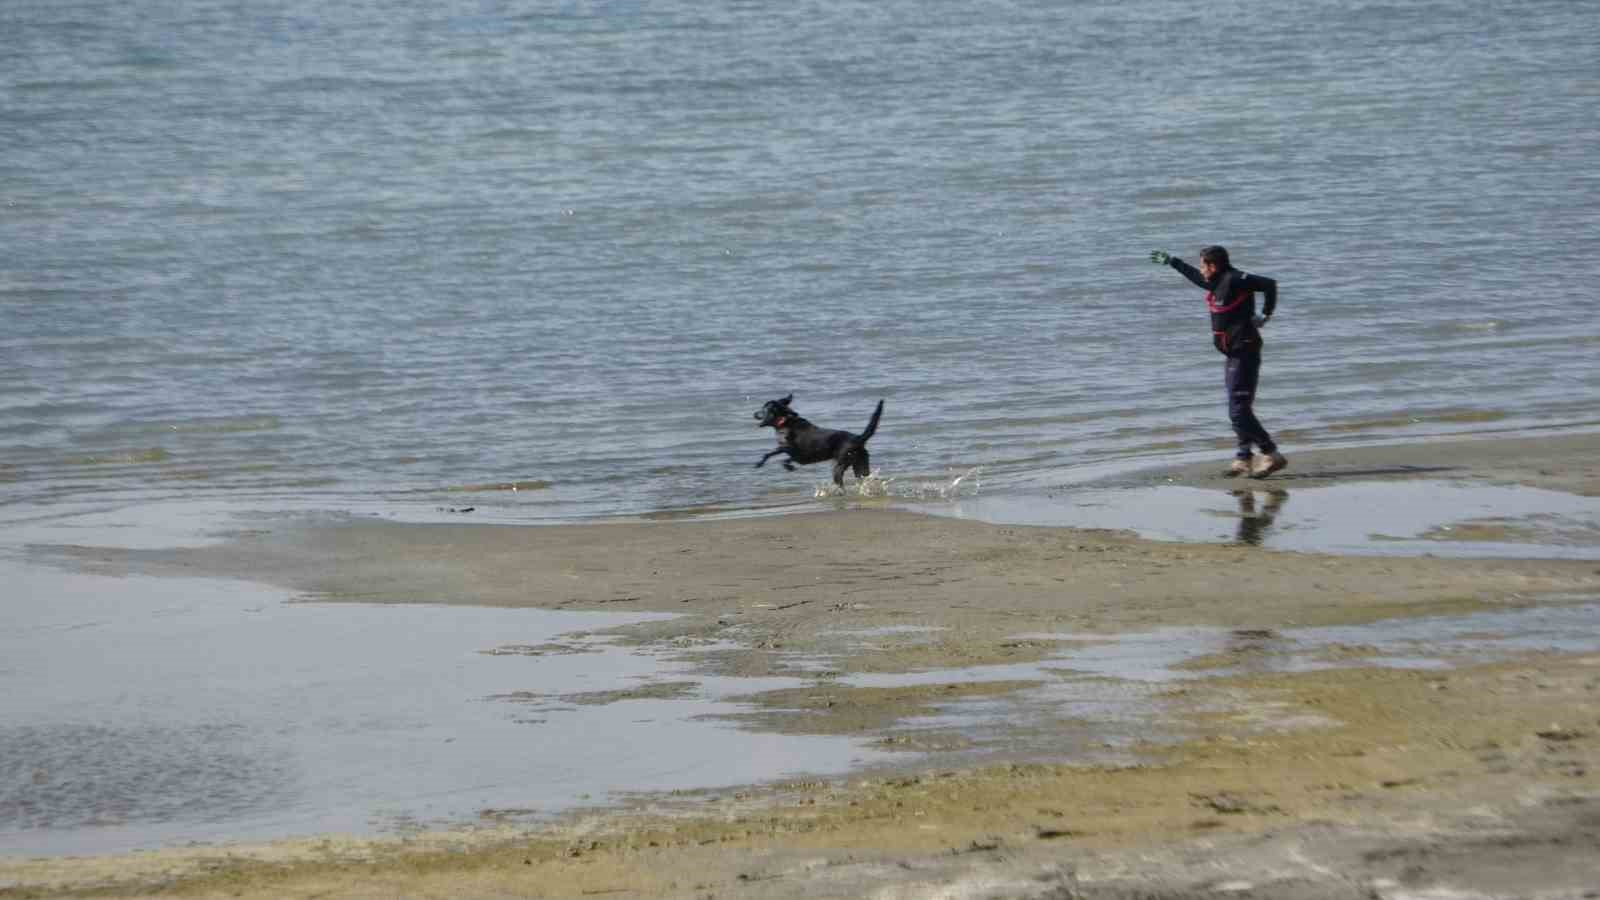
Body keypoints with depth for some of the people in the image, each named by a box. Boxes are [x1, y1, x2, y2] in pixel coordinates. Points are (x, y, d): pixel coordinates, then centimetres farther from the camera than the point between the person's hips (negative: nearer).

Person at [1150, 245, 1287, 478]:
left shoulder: (1234, 280, -15)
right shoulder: (1218, 282, 14)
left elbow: (1269, 284, -24)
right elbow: (1196, 276, 35)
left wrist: (1266, 315, -17)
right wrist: (1171, 261, 43)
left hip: (1244, 353, -10)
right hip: (1234, 355, 10)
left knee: (1239, 411, -13)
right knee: (1239, 411, 12)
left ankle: (1272, 455, -12)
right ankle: (1244, 459, 16)